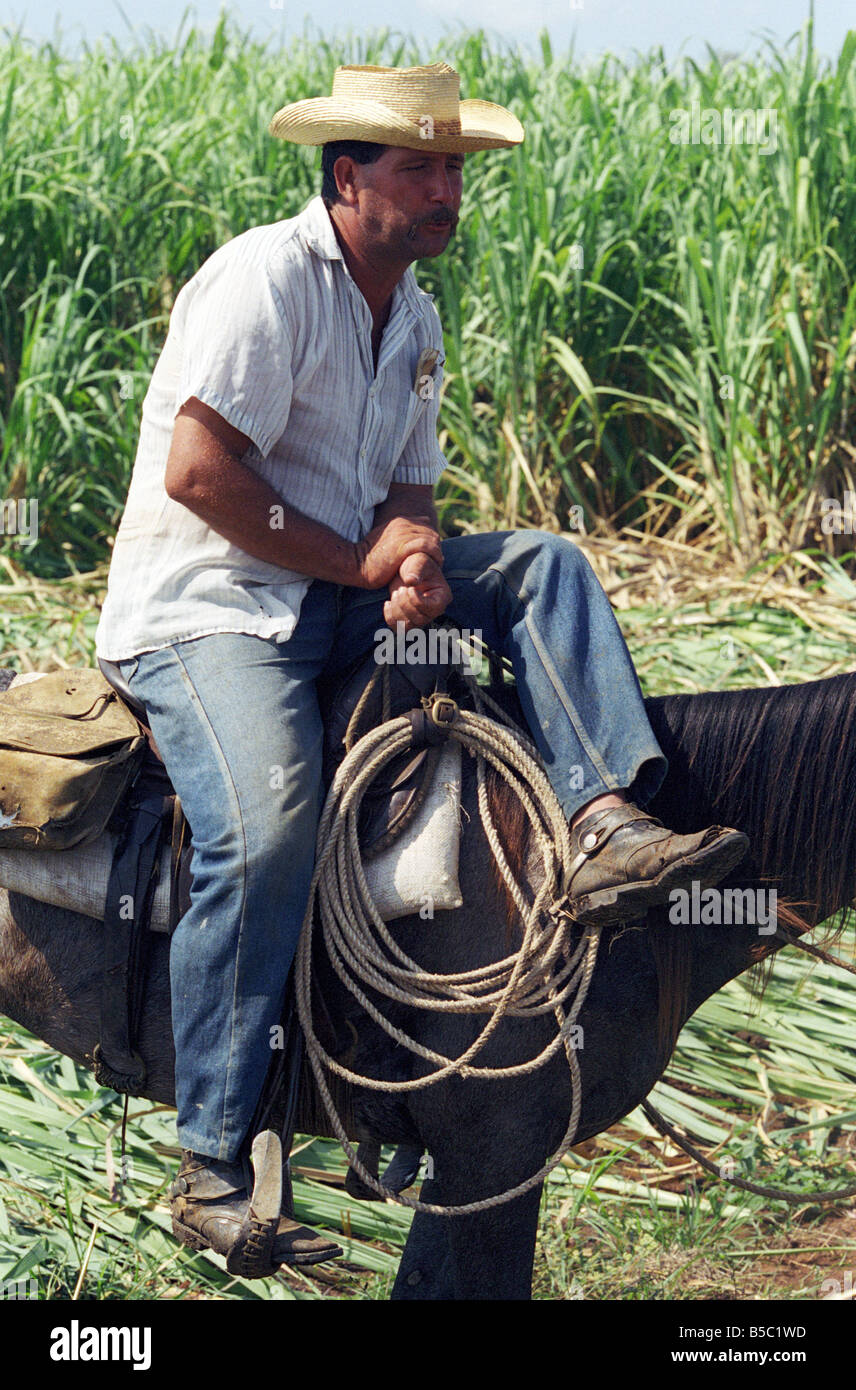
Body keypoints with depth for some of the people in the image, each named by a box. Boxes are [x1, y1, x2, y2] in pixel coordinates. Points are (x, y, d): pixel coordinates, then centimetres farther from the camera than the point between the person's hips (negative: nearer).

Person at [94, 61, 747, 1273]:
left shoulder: (416, 320, 14)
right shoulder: (267, 277, -12)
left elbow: (407, 488, 15)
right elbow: (198, 471, -21)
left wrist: (416, 556, -11)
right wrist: (363, 561, -14)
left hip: (343, 595, 8)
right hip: (203, 606, -8)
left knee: (547, 565, -2)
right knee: (269, 821, -31)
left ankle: (606, 821, -22)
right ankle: (210, 1170, -25)